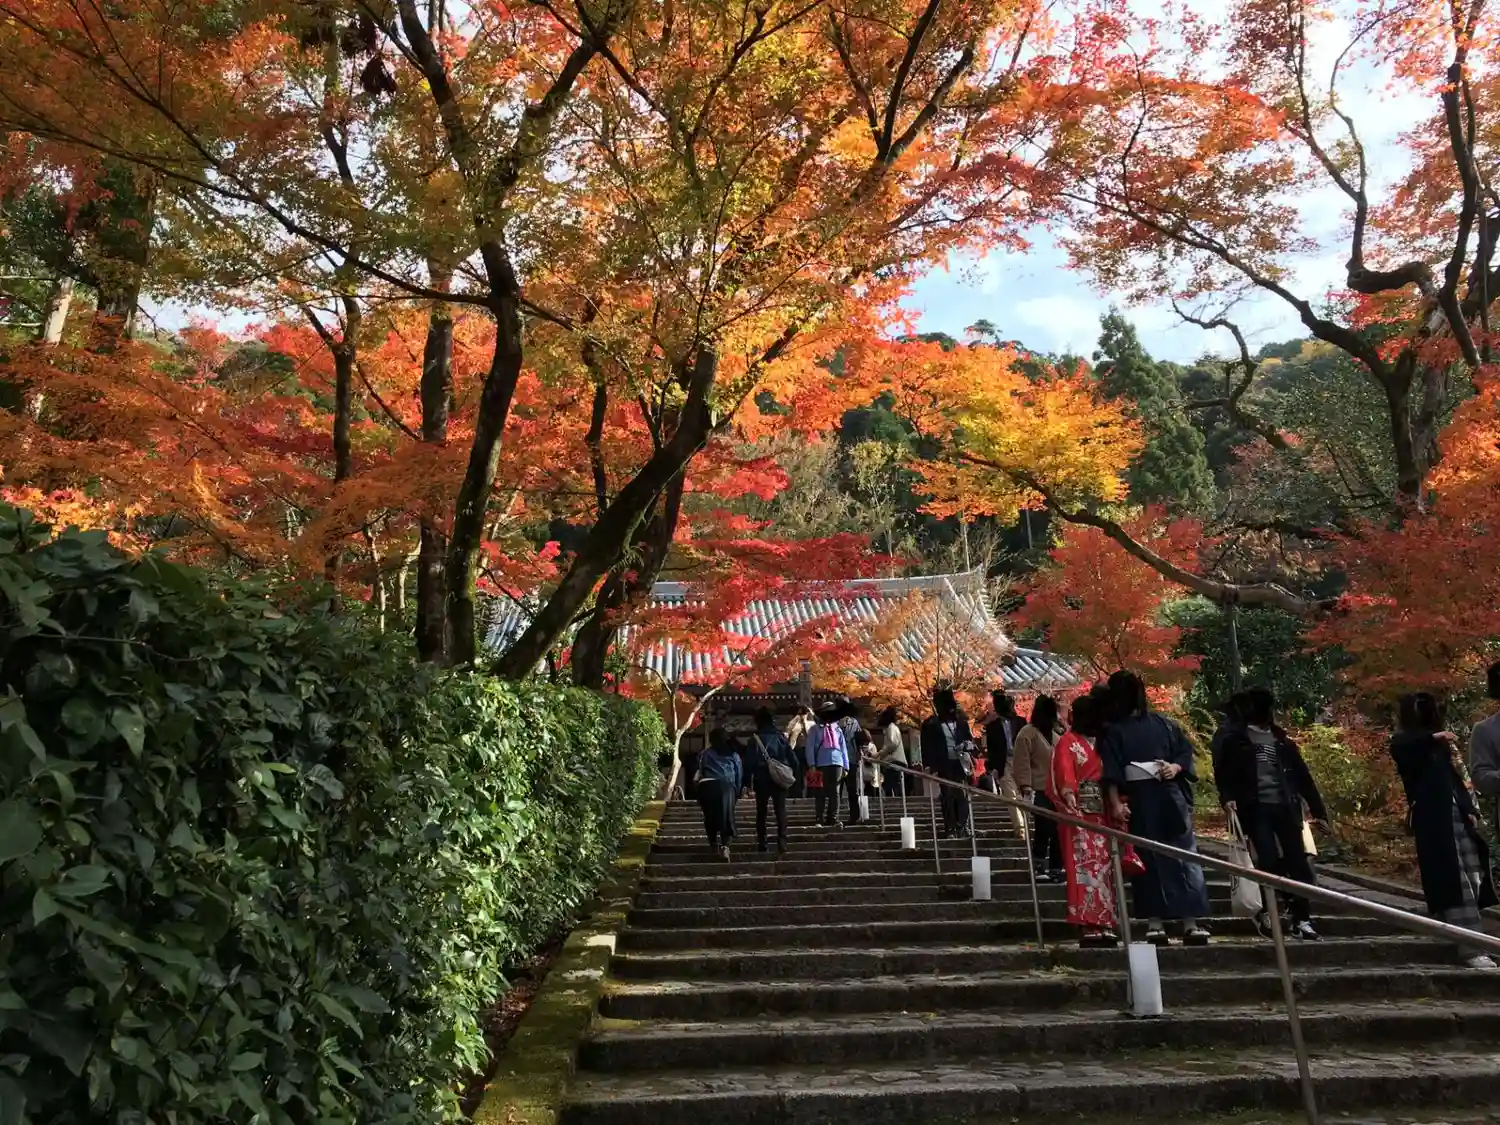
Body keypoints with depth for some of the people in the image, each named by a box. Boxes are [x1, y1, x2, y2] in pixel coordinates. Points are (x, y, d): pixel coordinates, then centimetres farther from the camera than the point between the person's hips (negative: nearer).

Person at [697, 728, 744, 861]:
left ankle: (713, 843, 17)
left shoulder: (704, 755, 22)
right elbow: (739, 777, 18)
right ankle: (725, 845, -20)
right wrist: (737, 793, 26)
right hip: (726, 785, -1)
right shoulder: (733, 755, 23)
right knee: (726, 815, -4)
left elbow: (699, 774, 16)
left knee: (710, 816, 13)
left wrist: (699, 799, 22)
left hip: (706, 786, 1)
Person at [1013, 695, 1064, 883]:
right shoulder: (1028, 733, -6)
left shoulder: (1053, 734, 18)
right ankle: (1038, 868, 0)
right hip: (1040, 791, -8)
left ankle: (1055, 869, 15)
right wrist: (1026, 787, -20)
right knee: (1043, 830, -9)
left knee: (1058, 831, 7)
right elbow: (1022, 762, -13)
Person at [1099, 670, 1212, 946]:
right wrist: (1115, 803, -15)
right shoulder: (1112, 731, 2)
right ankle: (1155, 922, 4)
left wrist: (1176, 767, -8)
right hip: (1137, 803, -2)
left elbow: (1186, 750, 13)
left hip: (1171, 798, 2)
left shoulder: (1163, 724, 10)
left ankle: (1192, 920, -1)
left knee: (1184, 857, -3)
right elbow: (1110, 771, -5)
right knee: (1150, 861, -1)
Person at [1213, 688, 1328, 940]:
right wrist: (1227, 796, -16)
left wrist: (1318, 809, 12)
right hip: (1255, 808, -3)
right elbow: (1222, 770, 1)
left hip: (1284, 807, 3)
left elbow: (1302, 774, 16)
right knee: (1268, 860, -10)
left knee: (1297, 861, -3)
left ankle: (1301, 919, 5)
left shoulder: (1282, 740, 18)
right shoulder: (1235, 738, 7)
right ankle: (1265, 912, 8)